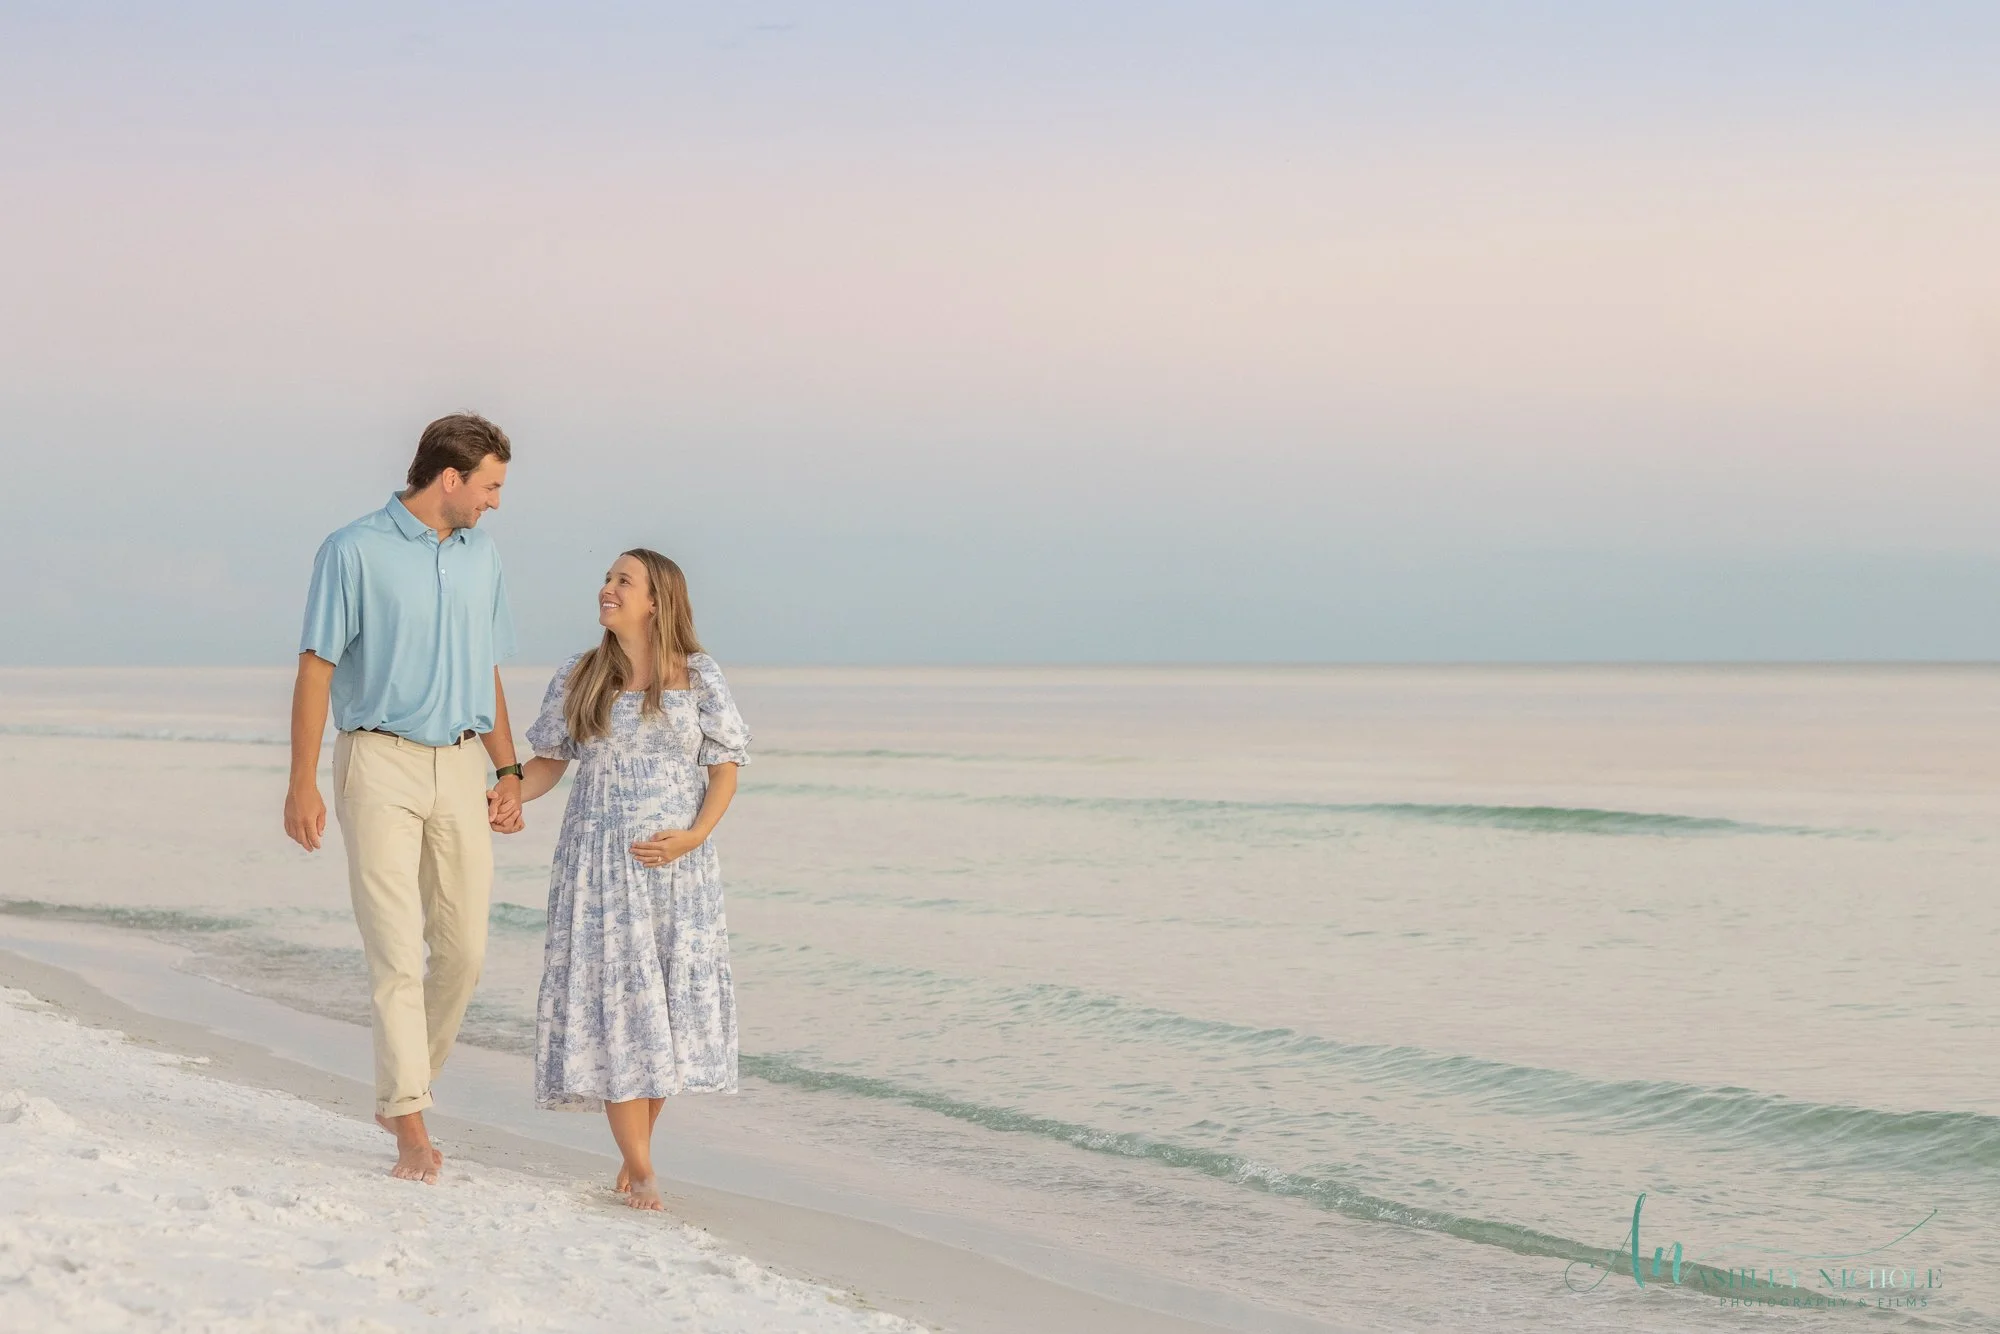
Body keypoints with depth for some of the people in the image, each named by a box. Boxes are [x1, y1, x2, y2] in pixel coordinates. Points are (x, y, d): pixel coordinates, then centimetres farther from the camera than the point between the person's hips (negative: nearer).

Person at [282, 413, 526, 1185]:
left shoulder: (480, 557, 13)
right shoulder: (355, 552, -5)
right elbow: (316, 668, -7)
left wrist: (508, 772, 15)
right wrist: (301, 784, -12)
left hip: (460, 767, 6)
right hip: (380, 763, -6)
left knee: (463, 949, 4)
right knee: (397, 951, -9)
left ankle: (401, 1091, 22)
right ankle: (412, 1125, -8)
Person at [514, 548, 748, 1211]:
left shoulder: (698, 677, 2)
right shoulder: (577, 678, 6)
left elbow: (725, 765, 2)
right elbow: (548, 761, 12)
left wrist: (694, 836, -12)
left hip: (675, 862, 0)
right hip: (599, 860, 0)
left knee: (670, 998, -1)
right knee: (612, 999, -6)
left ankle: (637, 1148, 14)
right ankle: (640, 1171, -3)